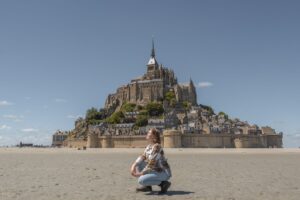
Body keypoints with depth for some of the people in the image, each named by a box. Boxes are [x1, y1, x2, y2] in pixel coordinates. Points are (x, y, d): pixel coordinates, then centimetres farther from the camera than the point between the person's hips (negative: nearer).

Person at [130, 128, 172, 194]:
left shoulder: (157, 147, -22)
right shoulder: (149, 146, 6)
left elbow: (151, 164, -25)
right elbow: (142, 157, 6)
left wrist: (141, 173, -20)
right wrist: (134, 165, -9)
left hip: (164, 172, -9)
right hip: (156, 170, 9)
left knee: (141, 180, -22)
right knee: (138, 164, 6)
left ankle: (163, 183, -6)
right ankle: (147, 186, 8)